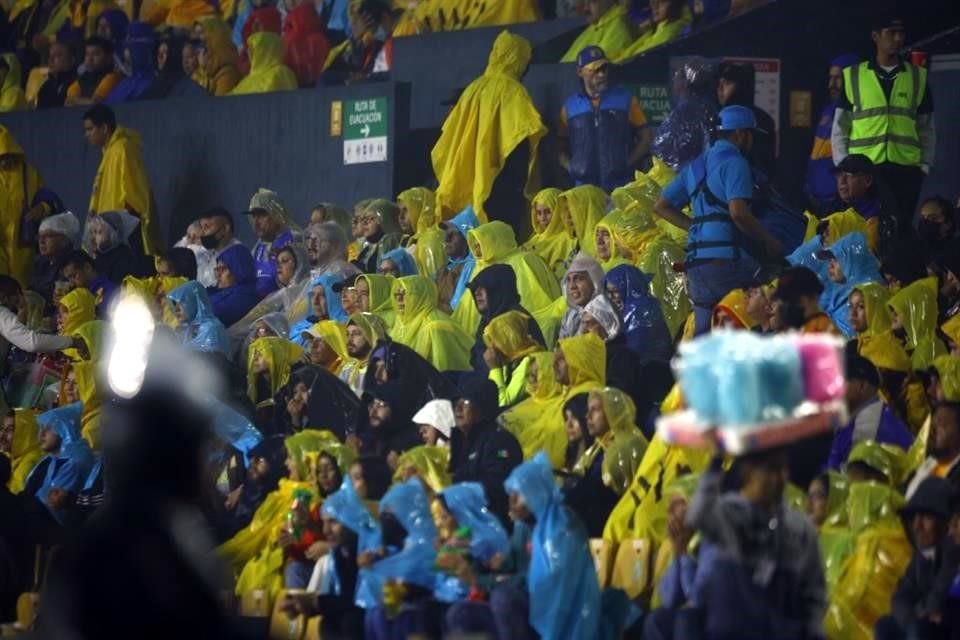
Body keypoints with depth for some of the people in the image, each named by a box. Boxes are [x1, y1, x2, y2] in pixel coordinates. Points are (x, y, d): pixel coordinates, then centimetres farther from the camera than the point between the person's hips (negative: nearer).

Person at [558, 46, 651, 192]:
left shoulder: (626, 100, 6)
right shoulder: (570, 107, 10)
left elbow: (645, 139, 6)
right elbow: (562, 148, 15)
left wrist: (627, 166, -7)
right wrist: (571, 168, -4)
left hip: (622, 186, -2)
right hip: (585, 189, 2)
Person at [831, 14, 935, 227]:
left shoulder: (918, 77, 11)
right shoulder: (852, 77, 7)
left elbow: (926, 128, 15)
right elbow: (840, 128, 9)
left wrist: (925, 165, 5)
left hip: (906, 170, 1)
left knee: (901, 228, -1)